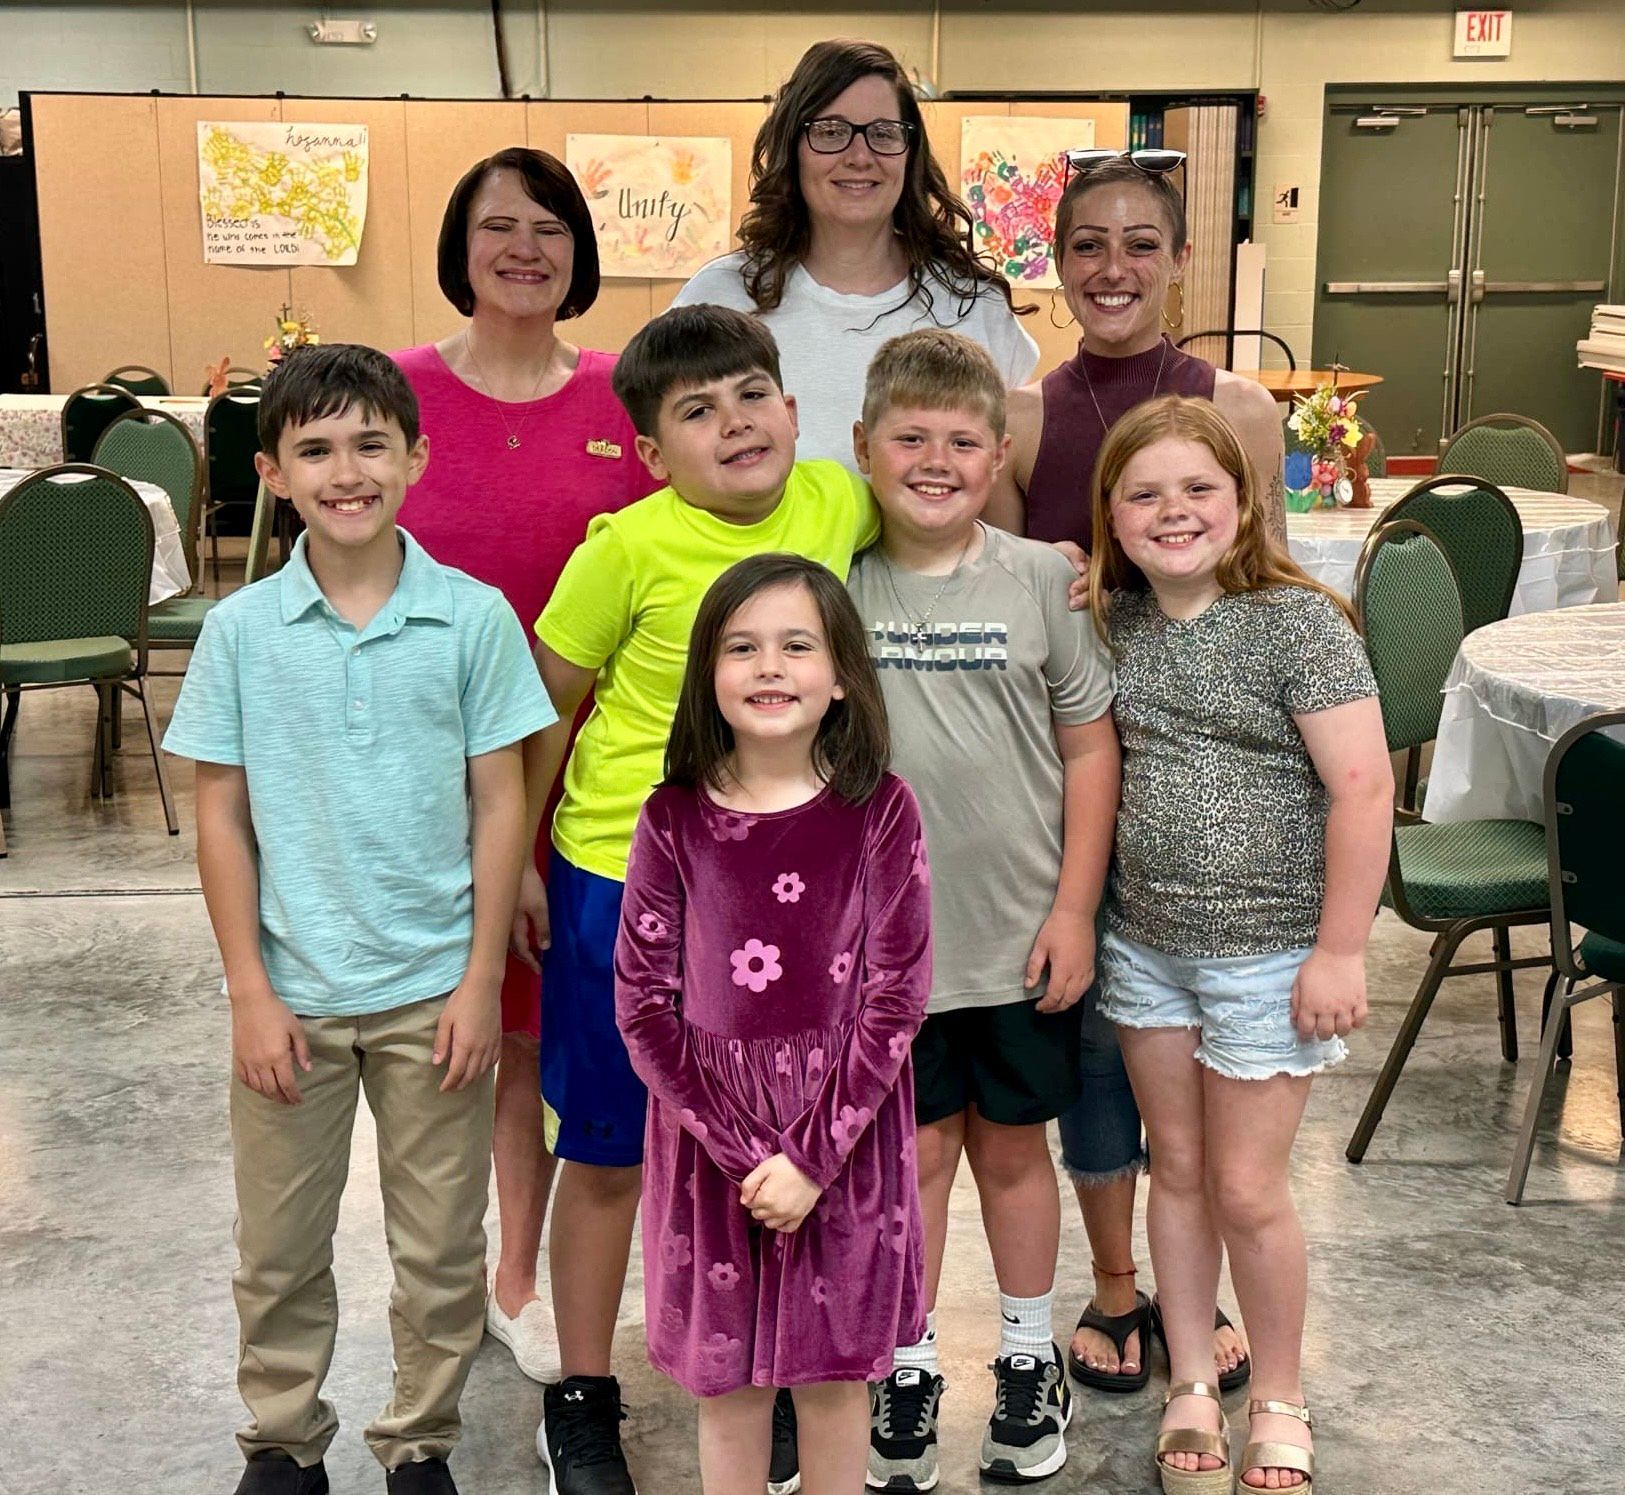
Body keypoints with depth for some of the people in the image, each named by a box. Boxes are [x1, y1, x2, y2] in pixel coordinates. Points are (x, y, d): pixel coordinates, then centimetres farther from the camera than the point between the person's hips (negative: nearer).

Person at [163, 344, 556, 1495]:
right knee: (279, 1247, 14)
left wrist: (482, 980, -6)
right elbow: (222, 817, 0)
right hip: (291, 993, 1)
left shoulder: (474, 618, -6)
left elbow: (500, 806, -3)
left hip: (434, 989, -1)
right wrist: (250, 993, -4)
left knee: (441, 1248, 12)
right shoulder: (242, 631, -4)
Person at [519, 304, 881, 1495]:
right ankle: (583, 1399, 28)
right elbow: (546, 704, -6)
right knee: (608, 1157, 9)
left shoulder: (837, 502, -7)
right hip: (627, 883, -3)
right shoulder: (629, 549, -17)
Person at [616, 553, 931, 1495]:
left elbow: (896, 998, -8)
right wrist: (742, 1153, -12)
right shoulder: (675, 819, -4)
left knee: (836, 1370, 12)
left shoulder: (880, 811, -7)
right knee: (726, 1374, 12)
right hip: (709, 1133, 1)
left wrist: (812, 1156, -13)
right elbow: (644, 1003, -5)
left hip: (845, 1127, -1)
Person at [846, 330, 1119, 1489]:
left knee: (1012, 1143, 15)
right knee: (915, 1150, 12)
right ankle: (909, 1370, 29)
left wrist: (1074, 910, -5)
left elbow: (1090, 747, -1)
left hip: (1022, 935, 0)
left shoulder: (1040, 580, -4)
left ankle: (1030, 1360, 34)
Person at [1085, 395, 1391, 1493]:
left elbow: (1363, 787, -17)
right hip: (1146, 941, 5)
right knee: (1177, 1169, 15)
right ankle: (1192, 1386, 32)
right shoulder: (1110, 622, 1)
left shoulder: (1298, 620, -15)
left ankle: (1281, 1401, 26)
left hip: (1267, 947, -5)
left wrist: (1341, 949, -17)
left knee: (1247, 1189, 4)